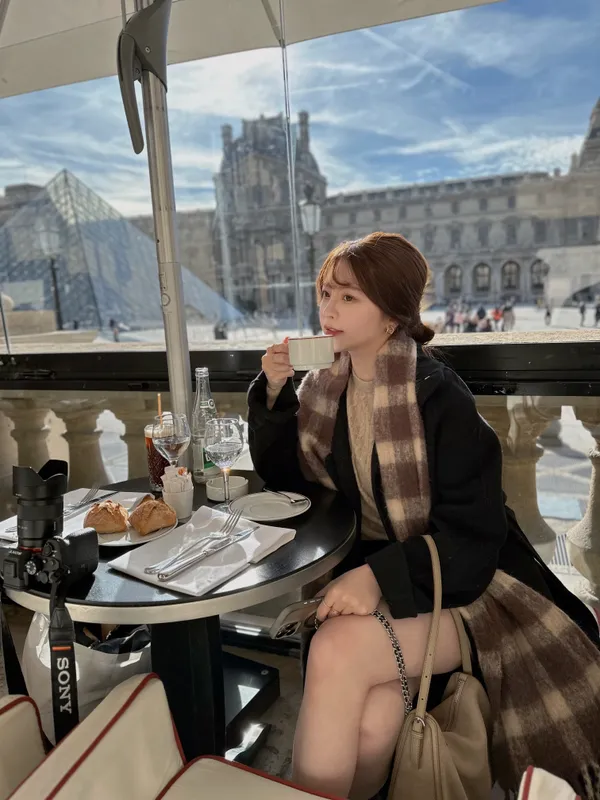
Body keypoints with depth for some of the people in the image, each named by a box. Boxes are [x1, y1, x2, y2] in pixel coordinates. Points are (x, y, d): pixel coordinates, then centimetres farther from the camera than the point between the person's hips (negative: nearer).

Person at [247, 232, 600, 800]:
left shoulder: (438, 396, -15)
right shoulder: (327, 386, 3)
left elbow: (470, 532, -16)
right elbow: (285, 476, 9)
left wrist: (380, 575, -30)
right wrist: (273, 393, -6)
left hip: (458, 578, -3)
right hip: (367, 574, 4)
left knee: (336, 649, -28)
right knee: (369, 724, -25)